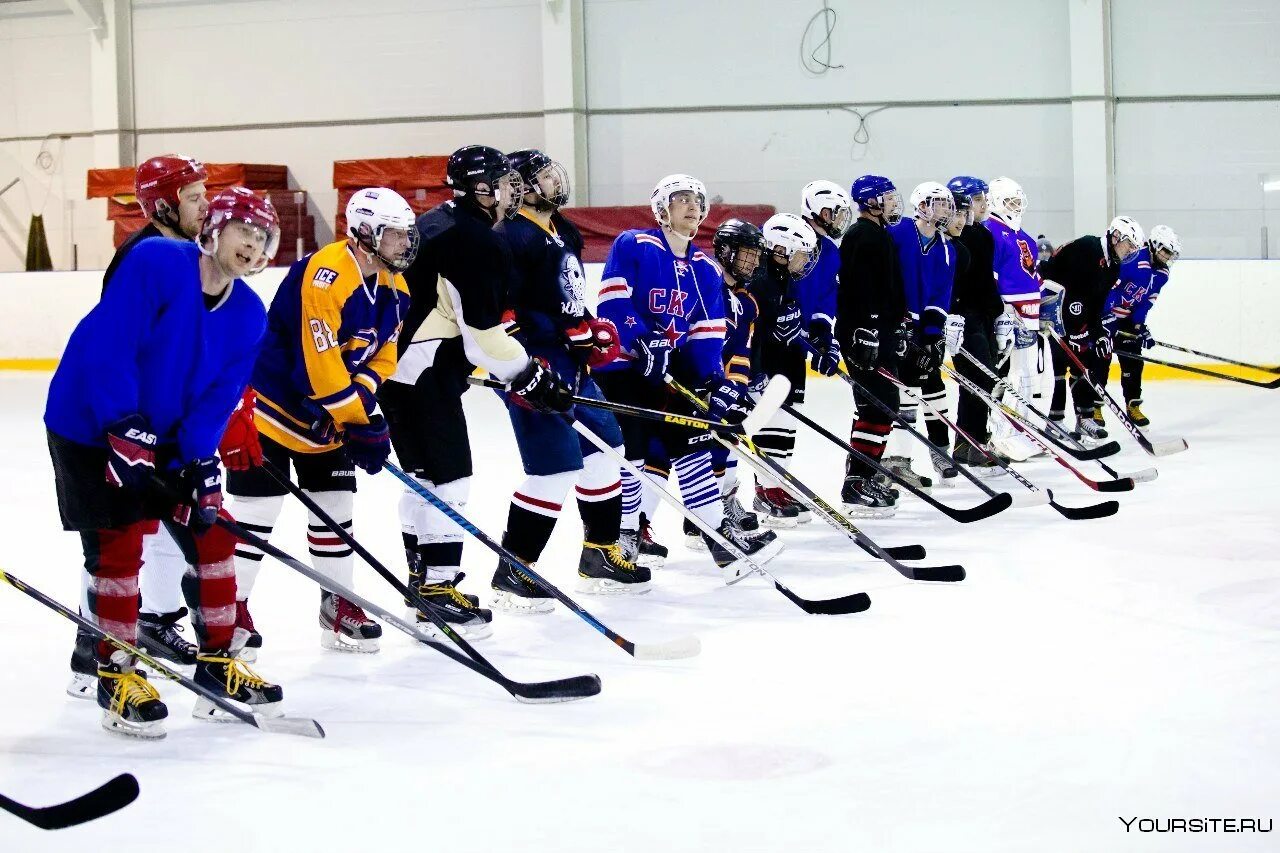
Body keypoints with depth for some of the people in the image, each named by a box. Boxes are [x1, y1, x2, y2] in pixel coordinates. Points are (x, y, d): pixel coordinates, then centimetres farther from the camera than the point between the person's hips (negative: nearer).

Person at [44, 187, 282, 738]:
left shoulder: (249, 316, -3)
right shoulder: (155, 263, -22)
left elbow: (219, 397, -5)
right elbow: (106, 347, -27)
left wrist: (199, 462, -19)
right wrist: (125, 429, -31)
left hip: (168, 438, 7)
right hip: (90, 428, -7)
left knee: (211, 533, 5)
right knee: (118, 545, -6)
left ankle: (218, 662, 18)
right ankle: (116, 676, 8)